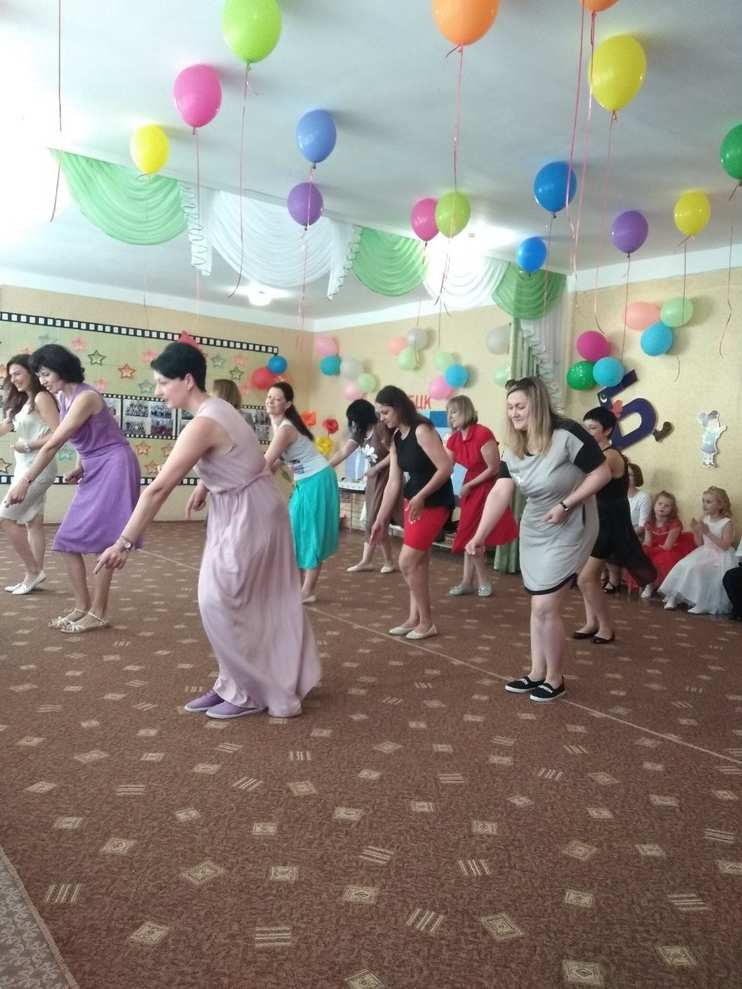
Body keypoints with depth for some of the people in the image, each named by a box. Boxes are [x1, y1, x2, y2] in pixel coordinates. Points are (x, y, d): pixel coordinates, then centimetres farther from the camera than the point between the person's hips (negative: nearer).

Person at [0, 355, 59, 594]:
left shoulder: (41, 398, -10)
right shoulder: (22, 402, 18)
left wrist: (28, 445, -17)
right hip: (25, 468, 9)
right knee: (32, 522, 8)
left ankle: (33, 571, -2)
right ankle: (34, 575, 12)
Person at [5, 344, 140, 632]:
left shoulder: (84, 397, -19)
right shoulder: (64, 398, 9)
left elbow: (53, 444, -22)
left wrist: (25, 481, -22)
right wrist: (80, 466, 6)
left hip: (113, 466, -9)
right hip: (94, 471, 9)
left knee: (98, 540, -7)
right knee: (68, 540, 6)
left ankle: (98, 614, 1)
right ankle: (82, 606, 15)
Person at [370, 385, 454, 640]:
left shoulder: (422, 431, -17)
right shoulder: (396, 438, 8)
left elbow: (446, 467, -23)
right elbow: (393, 482, 9)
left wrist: (421, 497, -22)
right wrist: (381, 519, 8)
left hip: (435, 502, -9)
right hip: (413, 500, 9)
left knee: (407, 562, -7)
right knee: (418, 562, 13)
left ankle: (427, 622, 7)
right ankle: (414, 619, 23)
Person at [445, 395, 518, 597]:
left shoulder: (483, 434, -22)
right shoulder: (454, 440, 0)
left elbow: (494, 468, -19)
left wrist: (468, 486, -14)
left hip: (487, 486, -7)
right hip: (471, 486, 7)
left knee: (470, 535, -5)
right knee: (469, 535, 8)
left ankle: (482, 581, 11)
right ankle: (468, 582, 15)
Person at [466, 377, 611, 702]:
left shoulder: (567, 435, -22)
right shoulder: (512, 449, -2)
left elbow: (602, 473, -16)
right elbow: (499, 494, -8)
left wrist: (566, 505, -23)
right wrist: (479, 536, -17)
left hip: (568, 533, -7)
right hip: (533, 532, 7)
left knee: (546, 608, -6)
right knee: (538, 606, 14)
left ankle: (555, 679, 14)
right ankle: (537, 674, 28)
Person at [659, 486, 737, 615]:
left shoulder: (727, 523, -10)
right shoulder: (704, 520, 7)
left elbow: (725, 546, -19)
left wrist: (708, 533, -21)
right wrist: (696, 532, -7)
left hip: (719, 557, -6)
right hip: (704, 553, 6)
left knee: (697, 569, -29)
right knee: (683, 565, -16)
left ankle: (703, 604, -20)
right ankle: (673, 597, -14)